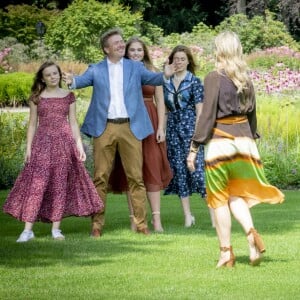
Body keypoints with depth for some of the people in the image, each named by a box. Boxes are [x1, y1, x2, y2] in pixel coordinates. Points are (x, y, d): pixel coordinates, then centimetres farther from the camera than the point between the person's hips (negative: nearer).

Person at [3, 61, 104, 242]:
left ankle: (56, 228, 7)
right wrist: (28, 147, -1)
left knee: (60, 184, 1)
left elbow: (73, 123, 8)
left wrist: (79, 145, 1)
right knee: (36, 183, -9)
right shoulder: (36, 98, 6)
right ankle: (28, 229, -10)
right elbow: (32, 124, 7)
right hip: (42, 143, -1)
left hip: (65, 142, 1)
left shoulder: (68, 96, 8)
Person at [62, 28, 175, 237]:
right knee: (101, 177, 2)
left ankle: (141, 223, 6)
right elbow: (84, 80, -8)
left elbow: (151, 78, -5)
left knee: (136, 176, 2)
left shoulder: (135, 67, 9)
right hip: (104, 128, 0)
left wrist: (165, 75, -27)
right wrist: (72, 81, -32)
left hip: (131, 127, 1)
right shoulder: (96, 69, 6)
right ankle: (97, 224, 7)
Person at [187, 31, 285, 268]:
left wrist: (194, 148, -8)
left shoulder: (214, 78, -10)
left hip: (220, 141, -5)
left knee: (220, 199, 5)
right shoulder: (246, 79, 7)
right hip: (244, 140, 5)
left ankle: (226, 252, 6)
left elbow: (207, 115, -12)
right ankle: (251, 232, -10)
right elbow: (252, 113, 14)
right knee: (236, 195, 16)